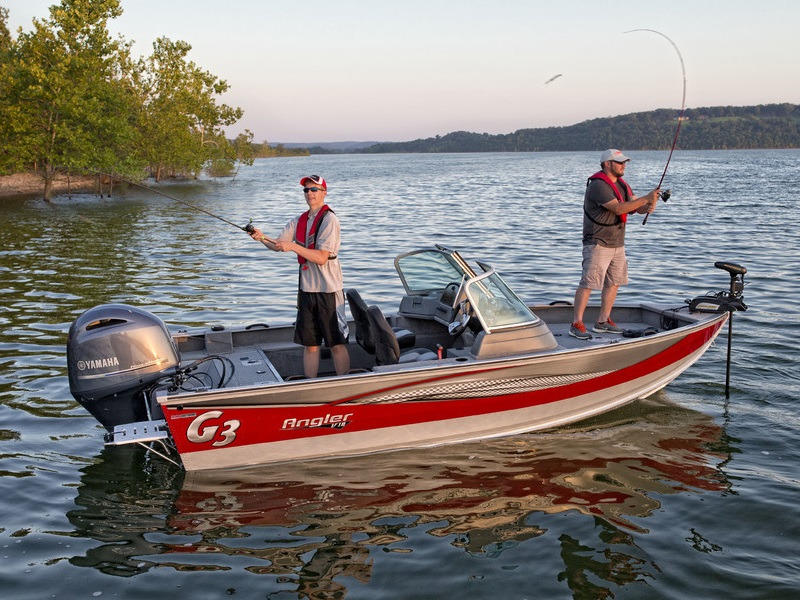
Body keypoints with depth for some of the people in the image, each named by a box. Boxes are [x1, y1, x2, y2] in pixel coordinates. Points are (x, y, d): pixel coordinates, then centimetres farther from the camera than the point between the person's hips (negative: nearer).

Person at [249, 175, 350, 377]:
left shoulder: (329, 220, -11)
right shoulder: (299, 221, 12)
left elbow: (321, 258, -18)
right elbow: (278, 245, 9)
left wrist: (293, 246, -24)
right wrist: (262, 238, -10)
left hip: (329, 291, -7)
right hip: (307, 290, 7)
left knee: (337, 344, 1)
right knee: (310, 345, 11)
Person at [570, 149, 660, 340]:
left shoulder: (621, 184, 12)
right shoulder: (598, 186, -18)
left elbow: (637, 207, 9)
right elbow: (618, 208, -27)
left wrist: (647, 207, -15)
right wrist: (646, 198, -25)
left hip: (617, 243, 9)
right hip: (598, 244, -9)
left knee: (614, 282, 12)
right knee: (588, 283, -10)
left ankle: (603, 322, 21)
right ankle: (576, 324, -5)